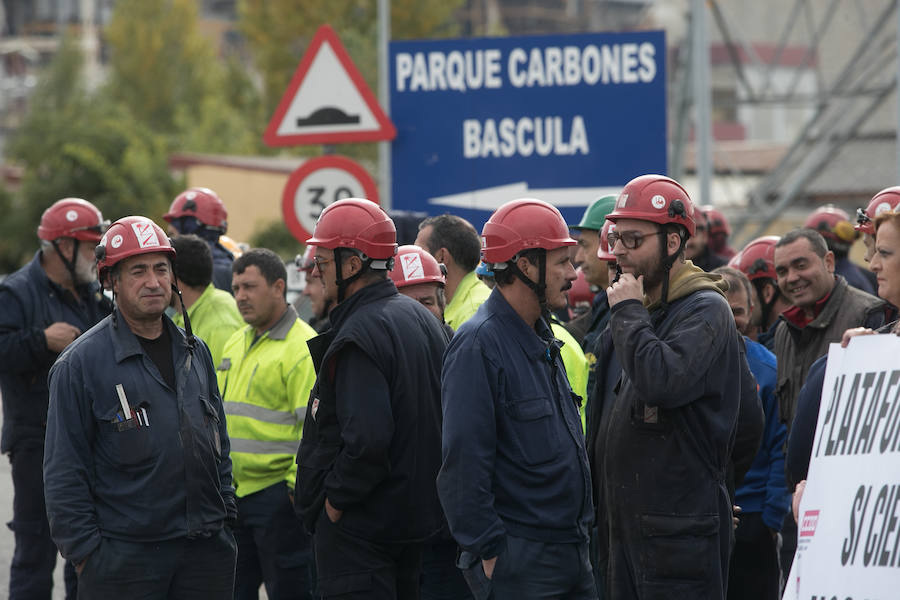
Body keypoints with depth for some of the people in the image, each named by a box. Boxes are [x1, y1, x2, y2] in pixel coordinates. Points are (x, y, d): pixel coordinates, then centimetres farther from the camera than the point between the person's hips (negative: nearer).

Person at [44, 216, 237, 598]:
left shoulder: (195, 352, 12)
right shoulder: (81, 363, -6)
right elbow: (64, 474, -6)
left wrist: (224, 515, 15)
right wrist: (85, 553, -10)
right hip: (123, 556, -5)